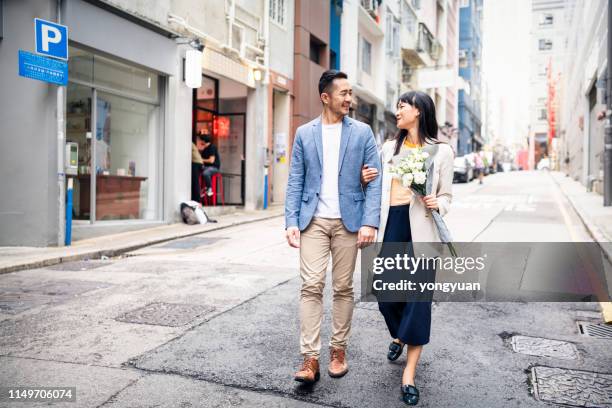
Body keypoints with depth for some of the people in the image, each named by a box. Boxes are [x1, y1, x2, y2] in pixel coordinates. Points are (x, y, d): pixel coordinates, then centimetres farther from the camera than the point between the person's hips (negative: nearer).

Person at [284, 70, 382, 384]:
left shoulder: (362, 132, 4)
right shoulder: (304, 133, 6)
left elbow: (374, 181, -1)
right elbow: (295, 181, 5)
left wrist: (370, 222, -11)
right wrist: (291, 222, -4)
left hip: (348, 220, 0)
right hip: (313, 220, 0)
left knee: (343, 288, 7)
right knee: (311, 286, -6)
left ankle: (338, 350, 22)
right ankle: (310, 359, -1)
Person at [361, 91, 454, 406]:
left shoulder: (441, 151, 3)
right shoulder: (389, 148, 13)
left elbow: (446, 196, 6)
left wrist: (437, 205, -15)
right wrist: (366, 181, 0)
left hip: (421, 229, -3)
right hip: (391, 225, 4)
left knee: (418, 296, -4)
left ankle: (409, 374, 5)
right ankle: (398, 335, 40)